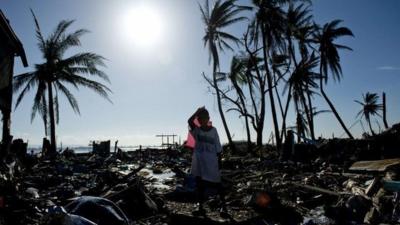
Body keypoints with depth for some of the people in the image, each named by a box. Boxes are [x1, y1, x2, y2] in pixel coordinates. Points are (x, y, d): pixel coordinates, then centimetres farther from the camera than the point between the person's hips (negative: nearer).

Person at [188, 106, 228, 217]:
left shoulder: (213, 130, -3)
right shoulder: (196, 130, -2)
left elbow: (218, 148, 0)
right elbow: (190, 121, -25)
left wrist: (219, 164, 0)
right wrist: (197, 111, -20)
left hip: (212, 163, -1)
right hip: (199, 164, 1)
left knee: (217, 184, 6)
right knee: (200, 185, 8)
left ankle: (223, 206, 19)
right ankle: (201, 207, 19)